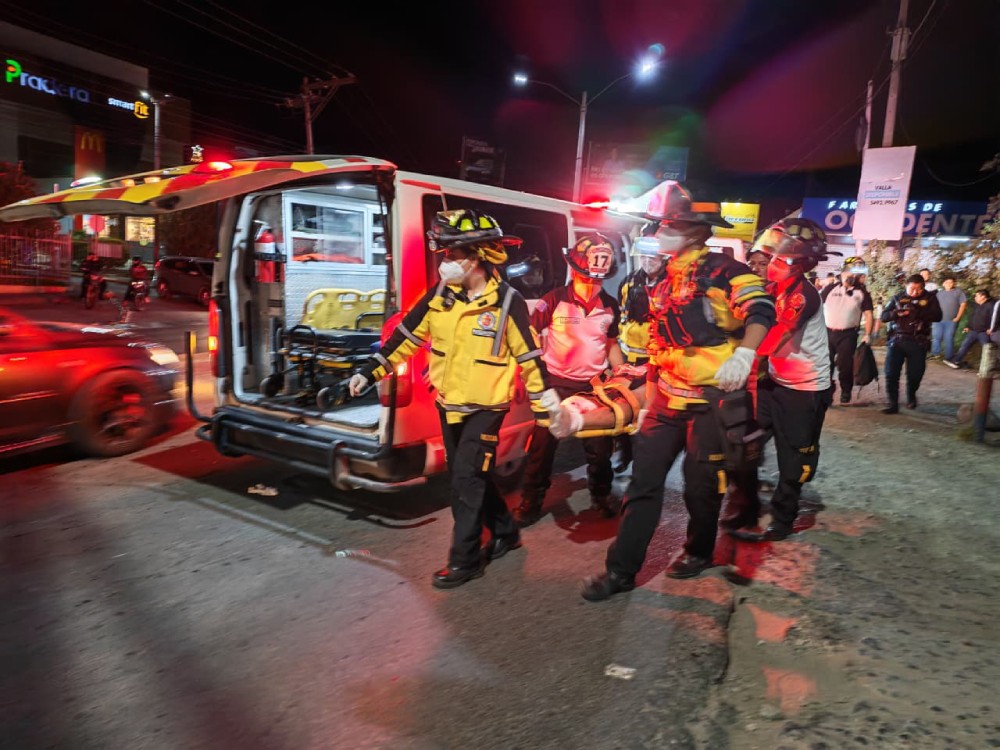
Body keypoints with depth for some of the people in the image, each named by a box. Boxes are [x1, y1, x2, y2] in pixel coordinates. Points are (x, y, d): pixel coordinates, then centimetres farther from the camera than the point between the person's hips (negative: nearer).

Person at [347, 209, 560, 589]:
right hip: (448, 405, 6)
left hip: (485, 408, -6)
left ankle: (465, 560, 11)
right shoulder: (439, 293, -2)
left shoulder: (507, 301, -15)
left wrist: (546, 410, -9)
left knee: (466, 480, -5)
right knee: (468, 477, 16)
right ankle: (505, 533, 36)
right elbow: (407, 335, 6)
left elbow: (530, 358, -11)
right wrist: (370, 370, 4)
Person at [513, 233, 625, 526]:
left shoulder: (610, 306, 0)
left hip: (595, 384, 3)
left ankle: (601, 495, 34)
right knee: (543, 444, 2)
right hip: (557, 383, -3)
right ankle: (531, 502, 17)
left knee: (601, 446, 11)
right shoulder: (554, 300, -11)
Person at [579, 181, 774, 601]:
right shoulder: (664, 281, 15)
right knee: (644, 479, 4)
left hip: (711, 397, -6)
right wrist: (648, 400, 19)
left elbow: (761, 310, -23)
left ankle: (699, 550, 33)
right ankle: (621, 569, 10)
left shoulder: (722, 271, -8)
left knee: (702, 482, 7)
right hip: (667, 398, 7)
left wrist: (743, 354, -40)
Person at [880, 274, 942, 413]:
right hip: (896, 340, 0)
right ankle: (893, 404, 2)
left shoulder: (930, 298, 5)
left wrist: (918, 312, -23)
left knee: (915, 374, 9)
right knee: (891, 374, -5)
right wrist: (897, 313, -18)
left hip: (918, 343, 0)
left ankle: (911, 397, 37)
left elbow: (937, 316, -7)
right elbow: (884, 316, 3)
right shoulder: (898, 298, 8)